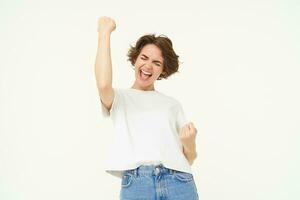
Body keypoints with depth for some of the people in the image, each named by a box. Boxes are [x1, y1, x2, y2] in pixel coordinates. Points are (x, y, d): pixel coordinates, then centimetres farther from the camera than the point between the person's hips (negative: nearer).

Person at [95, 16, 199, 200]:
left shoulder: (173, 104, 19)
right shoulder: (119, 97, 14)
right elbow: (103, 85, -12)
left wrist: (190, 144, -5)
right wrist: (105, 32, -3)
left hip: (179, 181, 2)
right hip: (135, 182, -2)